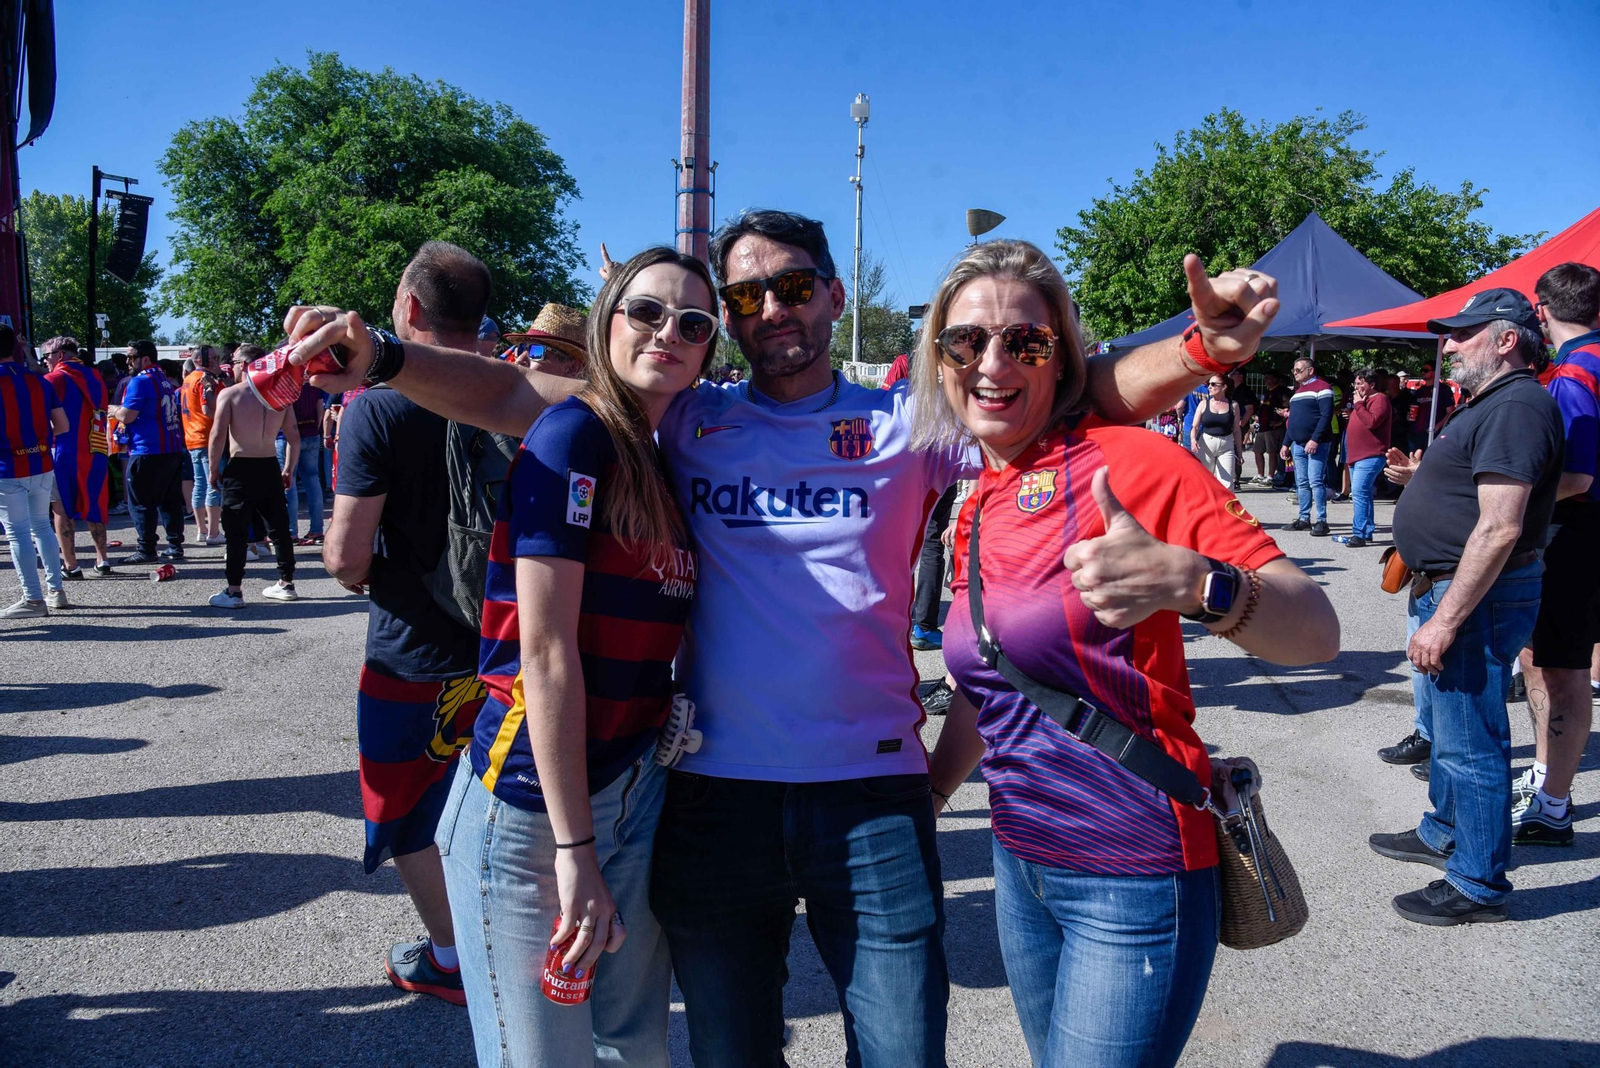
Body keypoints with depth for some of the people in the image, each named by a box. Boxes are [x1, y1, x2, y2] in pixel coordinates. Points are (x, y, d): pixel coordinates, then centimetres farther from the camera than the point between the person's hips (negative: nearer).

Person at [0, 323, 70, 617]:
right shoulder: (39, 380, 4)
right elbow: (62, 426, 6)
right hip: (42, 466, 5)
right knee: (42, 526, 17)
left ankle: (33, 599, 3)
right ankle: (56, 590, 19)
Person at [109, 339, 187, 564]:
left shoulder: (140, 381, -12)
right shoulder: (164, 379, 15)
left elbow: (126, 416, -16)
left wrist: (113, 409, 4)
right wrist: (121, 410, 24)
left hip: (147, 451, -8)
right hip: (173, 448, 8)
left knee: (141, 503, -2)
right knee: (170, 500, 12)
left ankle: (146, 550, -1)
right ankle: (175, 545, 15)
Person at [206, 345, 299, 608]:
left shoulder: (229, 394, -7)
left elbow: (218, 435, -13)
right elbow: (294, 438, 6)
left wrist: (213, 470, -2)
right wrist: (288, 469, 16)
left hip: (240, 469, -4)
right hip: (270, 468, 4)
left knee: (236, 532, 1)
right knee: (279, 527, 13)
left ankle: (234, 591, 3)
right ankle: (286, 584, 21)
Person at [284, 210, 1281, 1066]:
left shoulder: (902, 421, 1)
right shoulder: (686, 420, 4)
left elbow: (1079, 393, -6)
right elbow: (512, 395, -1)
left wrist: (1203, 347, -22)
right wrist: (380, 359, -14)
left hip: (874, 794, -1)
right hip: (715, 800, 2)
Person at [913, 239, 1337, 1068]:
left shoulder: (1123, 462, -15)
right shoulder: (975, 509, 5)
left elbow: (1316, 633, -21)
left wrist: (1190, 583, -38)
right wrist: (922, 802, 15)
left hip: (1132, 877, -6)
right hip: (1020, 860, 7)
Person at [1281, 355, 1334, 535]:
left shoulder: (1322, 388, -6)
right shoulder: (1297, 391, 21)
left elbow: (1326, 416, -15)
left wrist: (1315, 440, -22)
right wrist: (1286, 443, 19)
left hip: (1316, 445, -8)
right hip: (1298, 445, 8)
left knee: (1315, 481, -12)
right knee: (1301, 483, 9)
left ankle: (1322, 521, -10)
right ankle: (1304, 519, 13)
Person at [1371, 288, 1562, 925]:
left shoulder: (1516, 407, -19)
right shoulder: (1489, 405, 15)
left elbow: (1499, 527, -27)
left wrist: (1444, 620, -26)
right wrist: (1419, 477, 10)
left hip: (1478, 596, -11)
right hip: (1452, 588, 11)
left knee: (1469, 743, -3)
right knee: (1445, 723, 23)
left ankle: (1478, 885, 9)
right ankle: (1445, 834, 40)